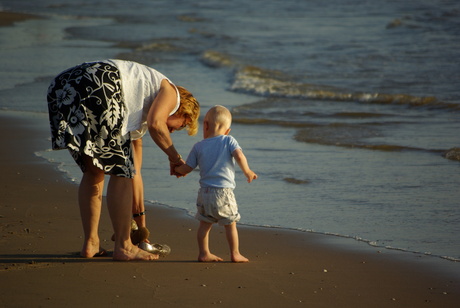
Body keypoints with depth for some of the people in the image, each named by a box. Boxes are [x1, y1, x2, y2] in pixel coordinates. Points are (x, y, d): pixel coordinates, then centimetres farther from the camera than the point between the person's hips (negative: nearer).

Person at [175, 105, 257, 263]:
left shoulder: (198, 146, 6)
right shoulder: (229, 141, -1)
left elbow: (187, 168, 8)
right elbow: (239, 156, -15)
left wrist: (176, 169, 30)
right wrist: (247, 171, 1)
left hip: (205, 191, 3)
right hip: (224, 191, -3)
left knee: (205, 224, 13)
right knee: (230, 224, 7)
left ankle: (204, 253, 15)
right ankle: (235, 254, 10)